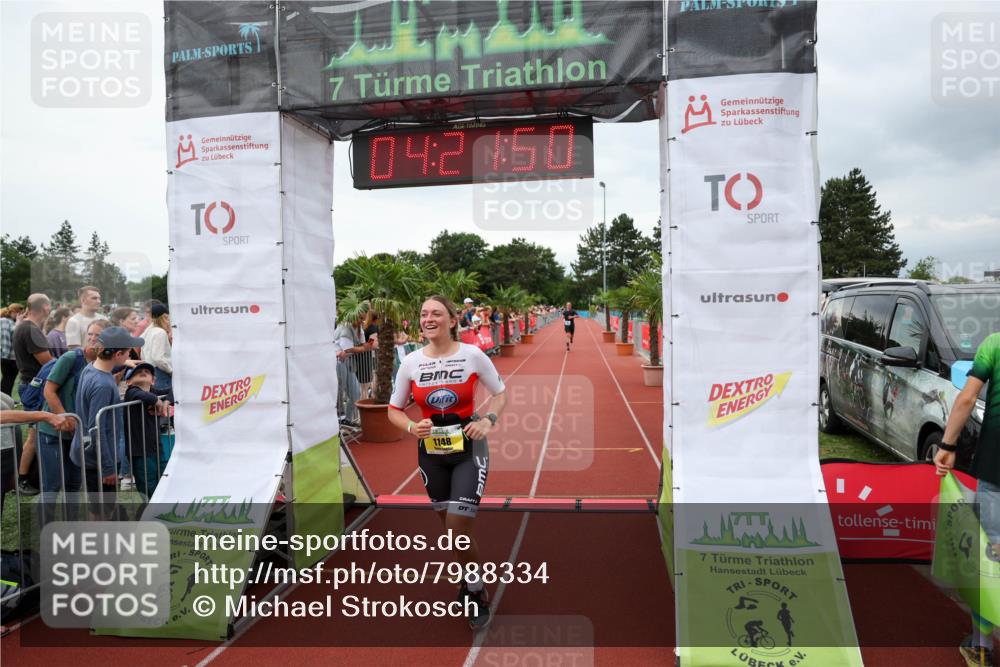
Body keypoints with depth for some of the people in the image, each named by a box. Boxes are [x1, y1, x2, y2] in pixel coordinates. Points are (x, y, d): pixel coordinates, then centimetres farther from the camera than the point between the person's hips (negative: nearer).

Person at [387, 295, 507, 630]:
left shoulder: (472, 355, -10)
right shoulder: (411, 362, -3)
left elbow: (500, 393, 2)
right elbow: (394, 410, 6)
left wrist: (487, 420, -15)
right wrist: (411, 427, -14)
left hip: (468, 449, -3)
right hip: (431, 452, 3)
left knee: (458, 529, -9)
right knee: (452, 528, 15)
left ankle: (477, 592, 18)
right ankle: (471, 577, 44)